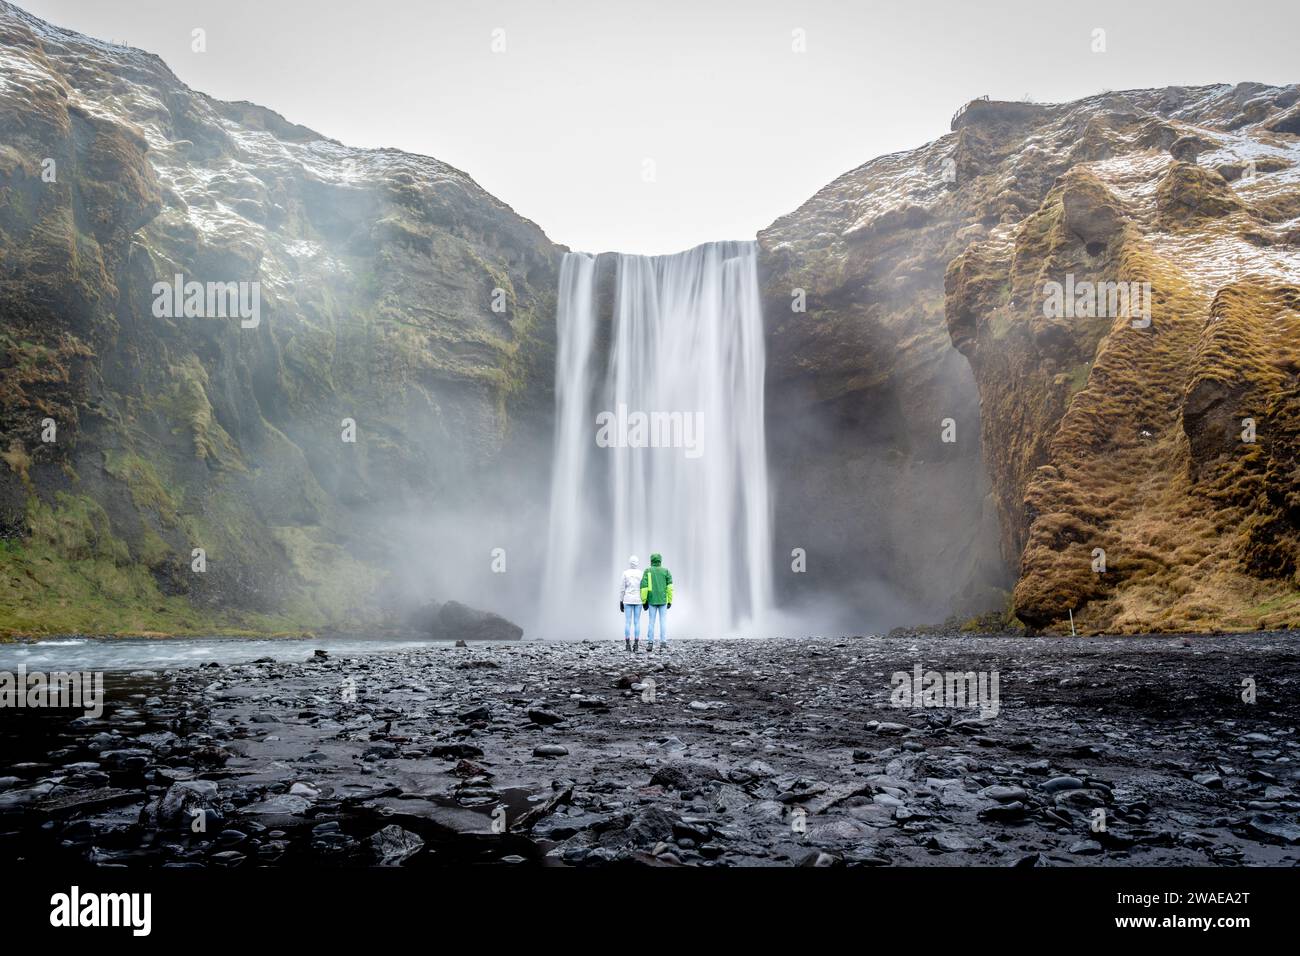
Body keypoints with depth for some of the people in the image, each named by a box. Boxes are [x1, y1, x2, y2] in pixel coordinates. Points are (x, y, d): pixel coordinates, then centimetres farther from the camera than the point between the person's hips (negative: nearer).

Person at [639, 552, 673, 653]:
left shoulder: (647, 571, 0)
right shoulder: (666, 571, 1)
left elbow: (644, 586, -8)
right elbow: (669, 587, -7)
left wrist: (644, 601, -3)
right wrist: (670, 601, -3)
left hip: (652, 600, 0)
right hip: (663, 601, 0)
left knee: (651, 622, 8)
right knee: (663, 622, 2)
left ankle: (650, 644, 8)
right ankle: (663, 645, -4)